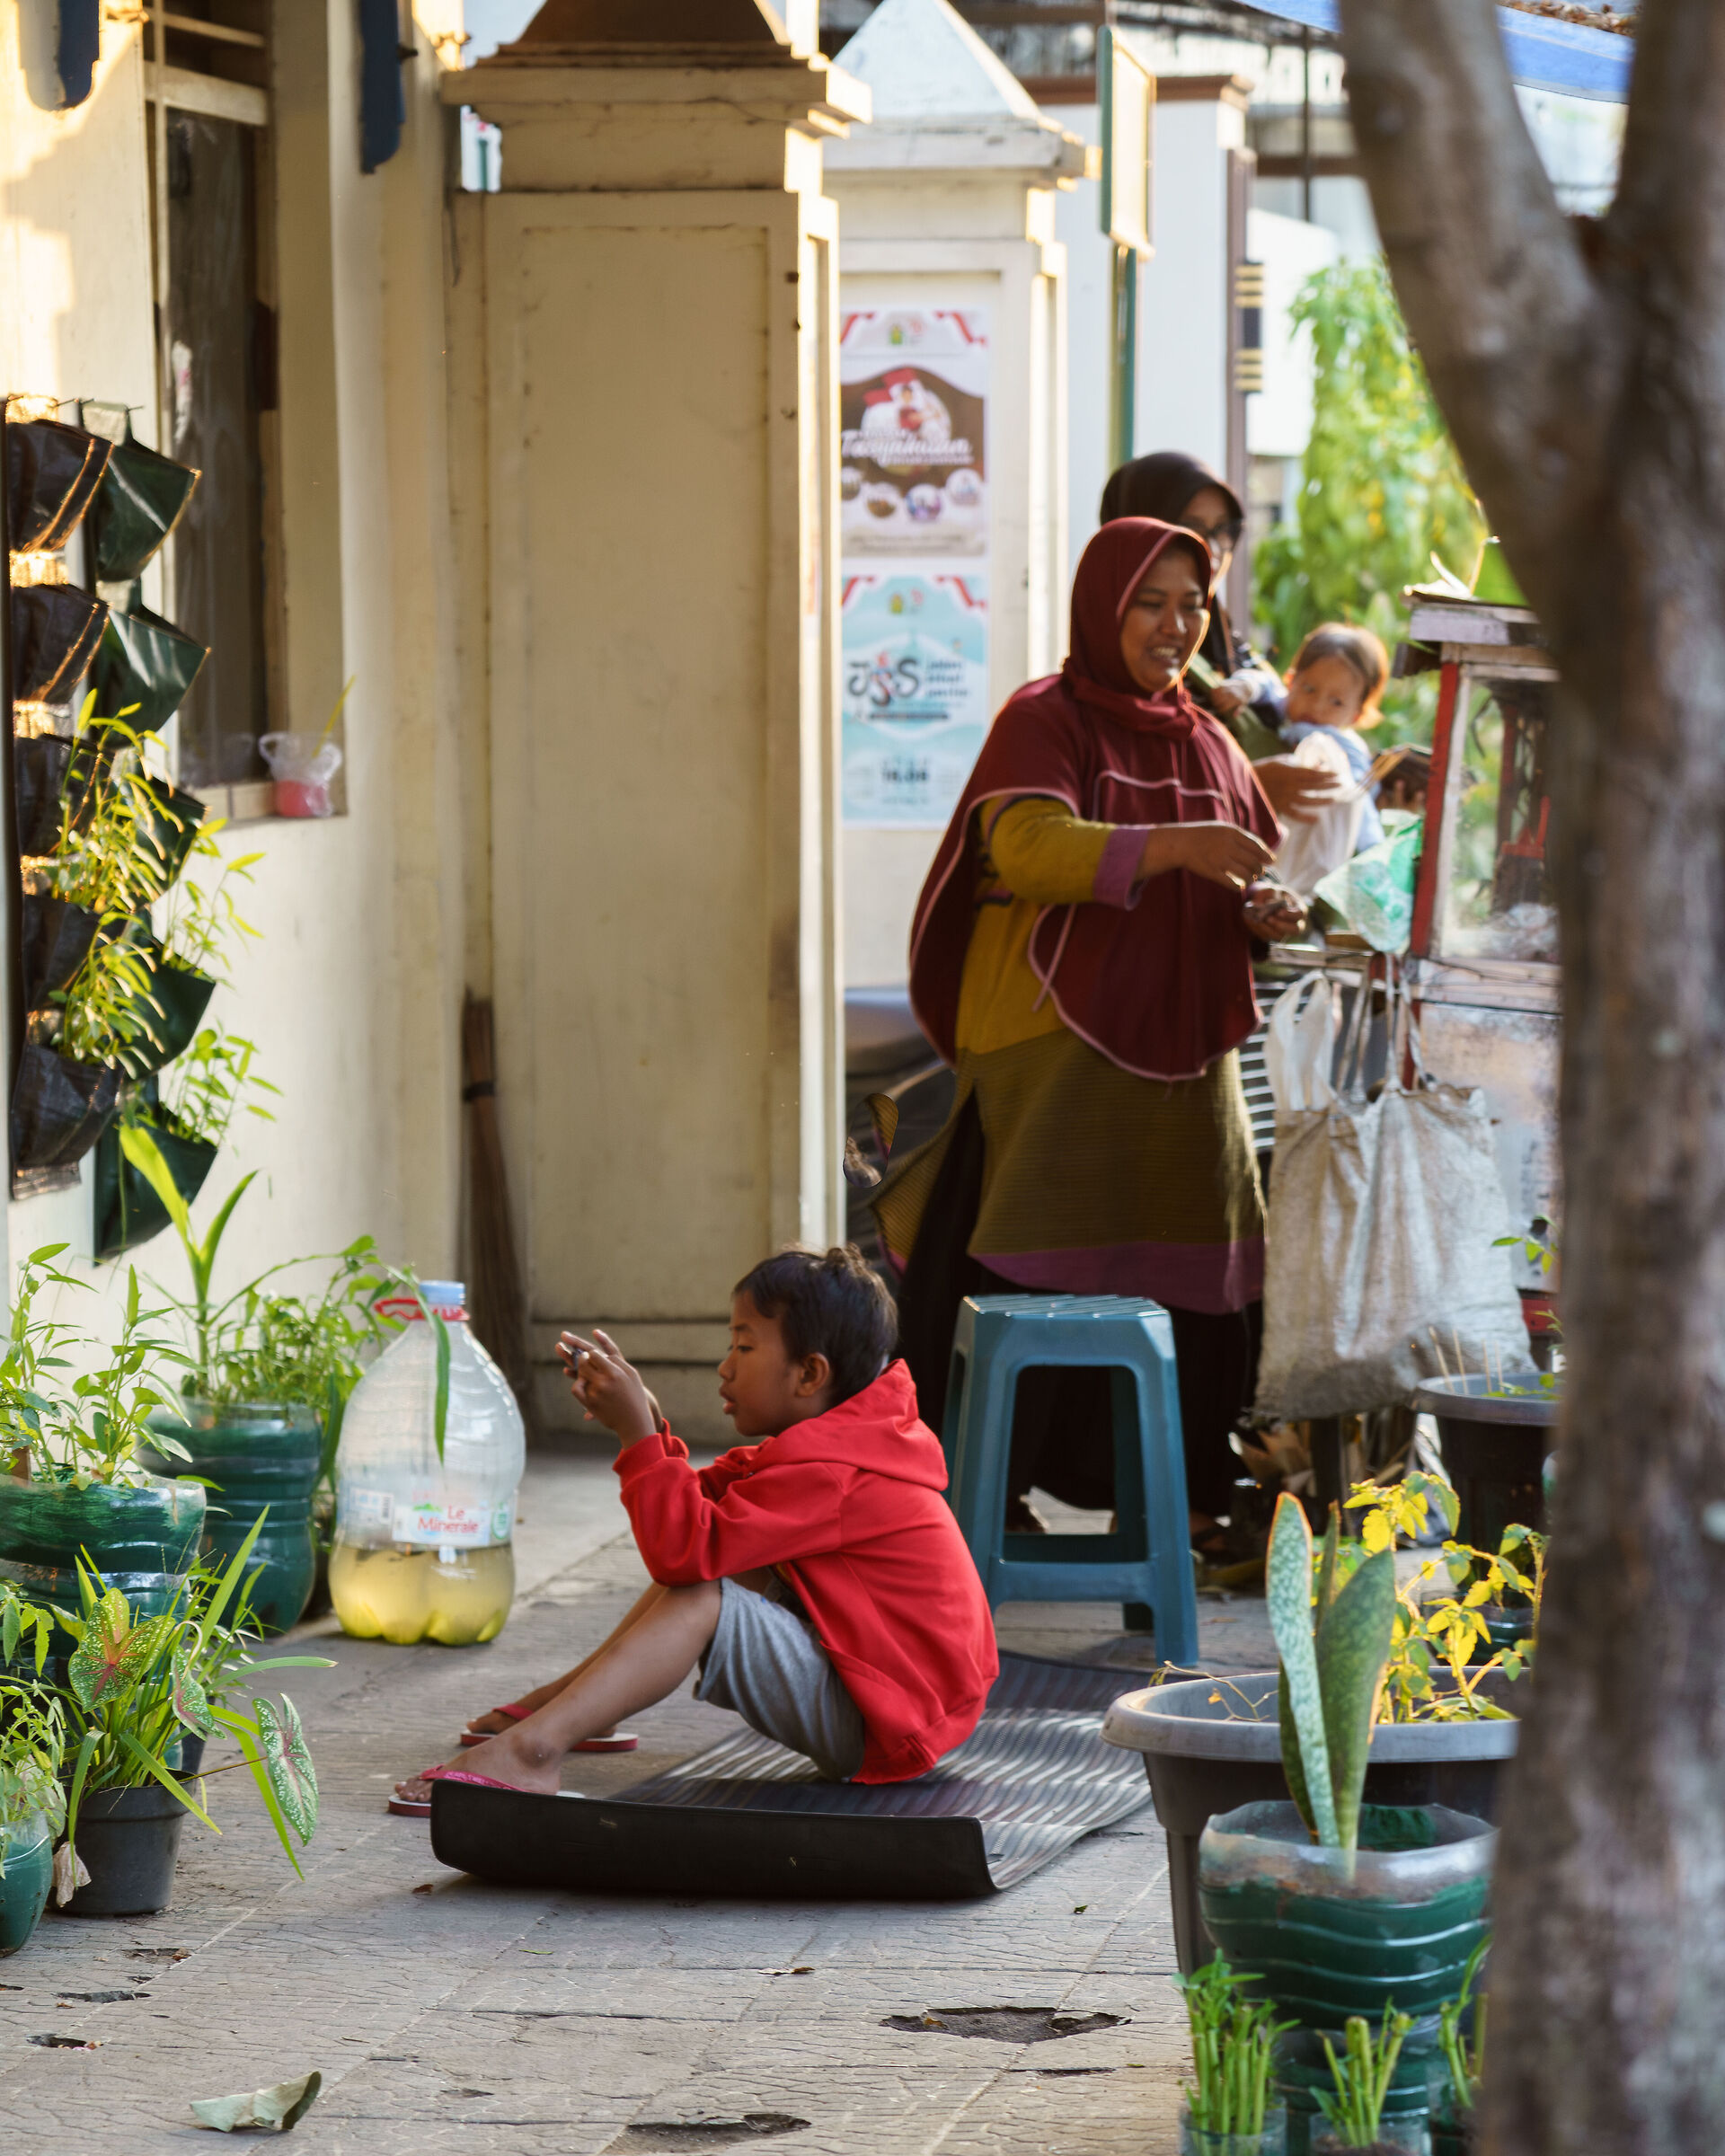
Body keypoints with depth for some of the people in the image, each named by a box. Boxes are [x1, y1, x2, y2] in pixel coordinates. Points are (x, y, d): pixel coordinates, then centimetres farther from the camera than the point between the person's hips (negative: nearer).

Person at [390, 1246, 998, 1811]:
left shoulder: (824, 1471, -21)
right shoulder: (834, 1442, 13)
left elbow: (684, 1547, -28)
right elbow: (701, 1505, 15)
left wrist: (638, 1433, -22)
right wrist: (645, 1424, 2)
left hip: (880, 1729, -11)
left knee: (704, 1597, -24)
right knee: (728, 1560, 17)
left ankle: (532, 1749, -31)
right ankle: (567, 1697, 17)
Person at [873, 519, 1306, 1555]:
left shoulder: (1208, 743, 17)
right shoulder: (1044, 722, -4)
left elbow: (1252, 876, 23)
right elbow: (1027, 844, -21)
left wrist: (1266, 910, -2)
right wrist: (1173, 846, -33)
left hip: (1182, 1049, 6)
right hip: (1056, 1049, -6)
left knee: (1198, 1276, 2)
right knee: (1034, 1277, -8)